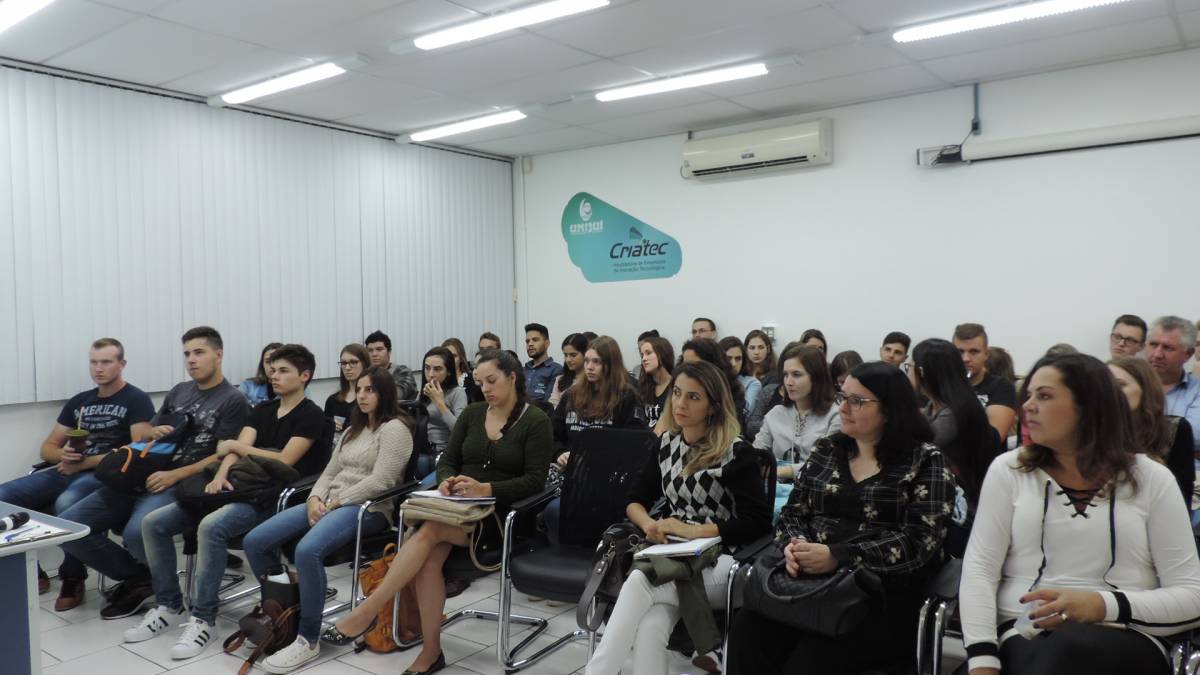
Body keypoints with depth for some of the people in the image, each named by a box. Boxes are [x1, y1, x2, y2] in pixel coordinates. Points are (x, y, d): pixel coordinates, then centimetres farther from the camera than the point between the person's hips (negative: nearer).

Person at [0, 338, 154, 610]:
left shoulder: (136, 400, 0)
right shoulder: (78, 401, 19)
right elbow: (48, 448, 20)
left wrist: (85, 462, -14)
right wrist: (63, 455, -6)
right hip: (66, 471, 7)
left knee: (66, 503, -37)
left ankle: (73, 580, -15)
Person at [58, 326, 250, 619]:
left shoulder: (233, 400, -2)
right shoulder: (178, 391, 20)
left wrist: (174, 476, -17)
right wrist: (153, 433, 2)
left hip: (183, 485, -7)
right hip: (141, 477, 7)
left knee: (136, 532, -35)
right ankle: (138, 576, 6)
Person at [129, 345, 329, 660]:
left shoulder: (311, 415, -3)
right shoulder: (262, 410, 19)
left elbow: (284, 461, -13)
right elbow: (237, 449, 6)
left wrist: (234, 445, -2)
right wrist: (221, 474, -16)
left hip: (271, 498, -8)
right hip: (238, 488, 8)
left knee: (210, 527, -35)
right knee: (153, 523, -4)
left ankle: (203, 620, -22)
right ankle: (170, 607, 6)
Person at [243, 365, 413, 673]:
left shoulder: (395, 428, -5)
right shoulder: (353, 430, 24)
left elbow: (380, 481, -15)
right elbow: (330, 472, 18)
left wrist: (335, 502, -14)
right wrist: (316, 498, -3)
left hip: (369, 509, -9)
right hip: (330, 504, 9)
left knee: (307, 551, -36)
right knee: (254, 542, -7)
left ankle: (308, 640, -21)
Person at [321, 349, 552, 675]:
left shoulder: (536, 421, -5)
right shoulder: (472, 413, 11)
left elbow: (535, 480, -11)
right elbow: (448, 459, 13)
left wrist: (486, 489, -23)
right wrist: (446, 480, -10)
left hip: (503, 516, -4)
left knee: (430, 530, -31)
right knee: (429, 555, -28)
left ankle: (366, 611, -24)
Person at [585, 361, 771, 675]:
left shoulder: (736, 452, -7)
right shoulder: (666, 444, 10)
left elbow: (758, 522, -13)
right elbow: (635, 500, 16)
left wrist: (693, 530, -18)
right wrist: (648, 524, -8)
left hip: (721, 563, -4)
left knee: (640, 580, -32)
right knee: (650, 624, -30)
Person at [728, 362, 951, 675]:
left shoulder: (925, 460, 0)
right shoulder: (826, 449, 15)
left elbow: (918, 541, -12)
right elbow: (793, 512, 13)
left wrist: (837, 557, -20)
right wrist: (794, 544, -11)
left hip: (884, 596, -4)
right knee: (747, 630, -26)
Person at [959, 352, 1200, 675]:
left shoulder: (1152, 479, 7)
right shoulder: (1008, 469, 8)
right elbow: (979, 569, -1)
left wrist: (1102, 606, -16)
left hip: (1124, 644, 0)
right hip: (1024, 636, 0)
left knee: (1071, 645, -36)